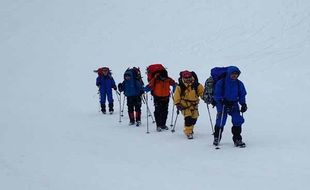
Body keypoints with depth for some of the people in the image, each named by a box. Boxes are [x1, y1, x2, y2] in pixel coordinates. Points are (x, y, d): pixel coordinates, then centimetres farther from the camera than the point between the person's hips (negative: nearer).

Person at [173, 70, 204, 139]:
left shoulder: (196, 85, -5)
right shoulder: (180, 87, -10)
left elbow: (202, 92, 4)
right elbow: (176, 96, -4)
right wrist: (177, 103, -10)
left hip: (194, 104, 4)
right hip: (184, 105, -4)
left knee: (194, 118, 8)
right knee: (188, 117, -19)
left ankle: (190, 129, 35)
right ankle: (188, 132, -12)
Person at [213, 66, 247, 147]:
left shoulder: (239, 84, 4)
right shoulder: (221, 83, -9)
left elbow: (242, 95, 11)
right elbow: (217, 95, -8)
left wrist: (243, 104, -4)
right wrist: (222, 101, -25)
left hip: (234, 104, 3)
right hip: (222, 104, -3)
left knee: (238, 120, -8)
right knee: (221, 121, -6)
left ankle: (237, 139, 3)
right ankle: (217, 138, 18)